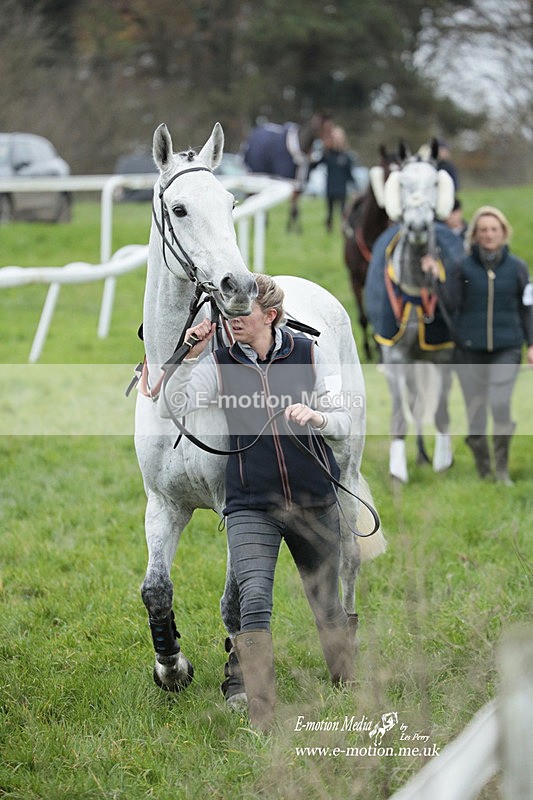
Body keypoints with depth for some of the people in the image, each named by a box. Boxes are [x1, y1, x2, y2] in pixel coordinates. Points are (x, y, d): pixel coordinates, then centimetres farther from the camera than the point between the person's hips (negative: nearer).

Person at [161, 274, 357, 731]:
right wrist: (191, 357, -20)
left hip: (315, 502, 1)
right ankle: (262, 723, -17)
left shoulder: (307, 353, 1)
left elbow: (344, 422, 4)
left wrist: (314, 416, -16)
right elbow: (176, 407, -12)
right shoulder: (220, 363, -1)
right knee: (254, 603, -18)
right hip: (250, 505, -1)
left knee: (328, 605, 12)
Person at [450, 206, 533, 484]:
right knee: (475, 411, 4)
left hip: (506, 349, 0)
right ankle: (483, 472, 20)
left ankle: (502, 468, 0)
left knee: (500, 404, -17)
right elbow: (452, 304, -6)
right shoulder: (463, 267, -1)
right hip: (470, 350, 0)